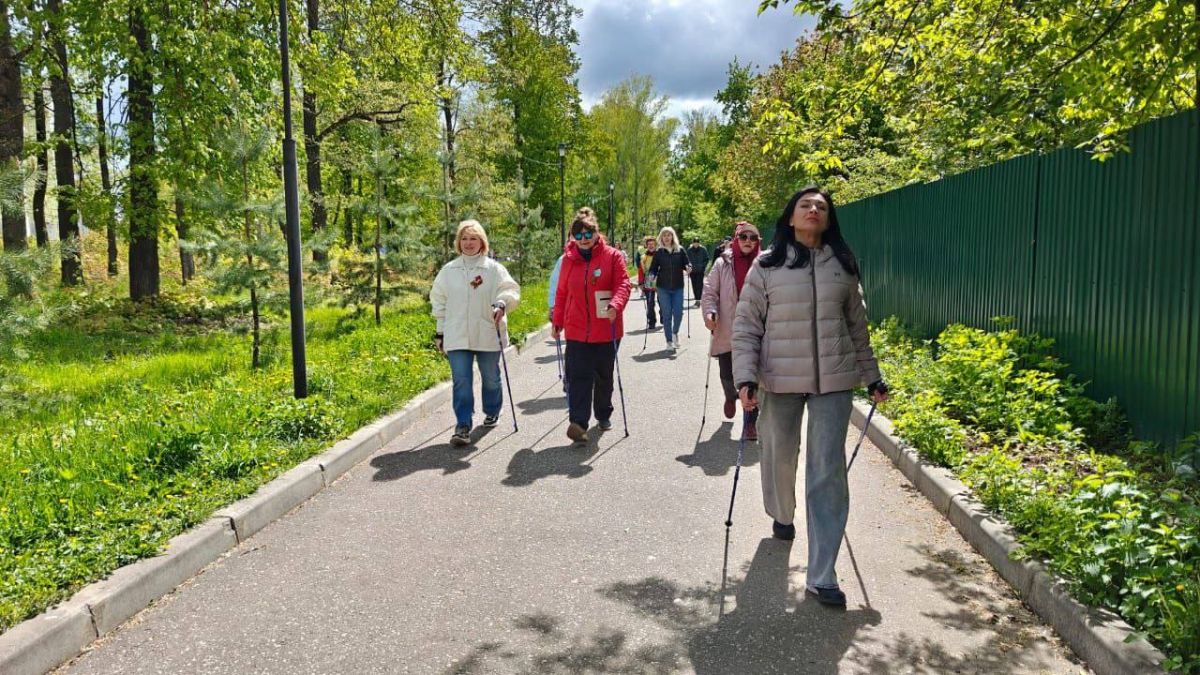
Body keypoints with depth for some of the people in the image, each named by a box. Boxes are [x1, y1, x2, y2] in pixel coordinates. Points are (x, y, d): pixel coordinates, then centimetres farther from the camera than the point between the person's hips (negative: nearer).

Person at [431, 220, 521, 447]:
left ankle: (492, 412, 39)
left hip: (488, 335, -1)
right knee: (461, 381, -7)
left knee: (491, 378, 14)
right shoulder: (448, 270, 8)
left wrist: (502, 303, -28)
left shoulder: (494, 269, 0)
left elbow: (511, 290, -6)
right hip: (457, 337, 1)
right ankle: (463, 426, -5)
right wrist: (441, 332, 13)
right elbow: (438, 301, 14)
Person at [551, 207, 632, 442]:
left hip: (606, 329, -1)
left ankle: (604, 415, 33)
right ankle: (578, 422, -13)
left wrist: (615, 305, -30)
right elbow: (562, 292, 12)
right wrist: (557, 321, 13)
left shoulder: (612, 256, -3)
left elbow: (623, 284, -11)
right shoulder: (569, 259, 5)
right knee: (578, 376, -9)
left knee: (604, 376, 14)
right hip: (576, 330, 1)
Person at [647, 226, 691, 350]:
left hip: (678, 287, 0)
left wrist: (688, 269, -16)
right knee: (666, 314, 1)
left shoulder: (680, 250, 3)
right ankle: (669, 340, 13)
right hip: (663, 288, 0)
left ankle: (675, 332, 28)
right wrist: (651, 275, -17)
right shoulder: (658, 252, 3)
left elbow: (686, 264, 5)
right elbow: (653, 268, 3)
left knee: (678, 313, -2)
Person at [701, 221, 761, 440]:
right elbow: (709, 293, 3)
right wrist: (710, 313, -14)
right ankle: (731, 397, 43)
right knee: (727, 376, 6)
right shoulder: (722, 264, 2)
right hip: (727, 333, 1)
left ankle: (751, 423, 13)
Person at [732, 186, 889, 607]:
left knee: (828, 472, -4)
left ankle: (821, 576, 1)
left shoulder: (842, 267, 7)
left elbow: (857, 326, 15)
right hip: (780, 381, -1)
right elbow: (745, 326, -2)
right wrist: (745, 378, -12)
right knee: (779, 457, 14)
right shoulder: (767, 266, -1)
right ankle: (781, 516, 49)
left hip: (833, 381, 1)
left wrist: (872, 377, 17)